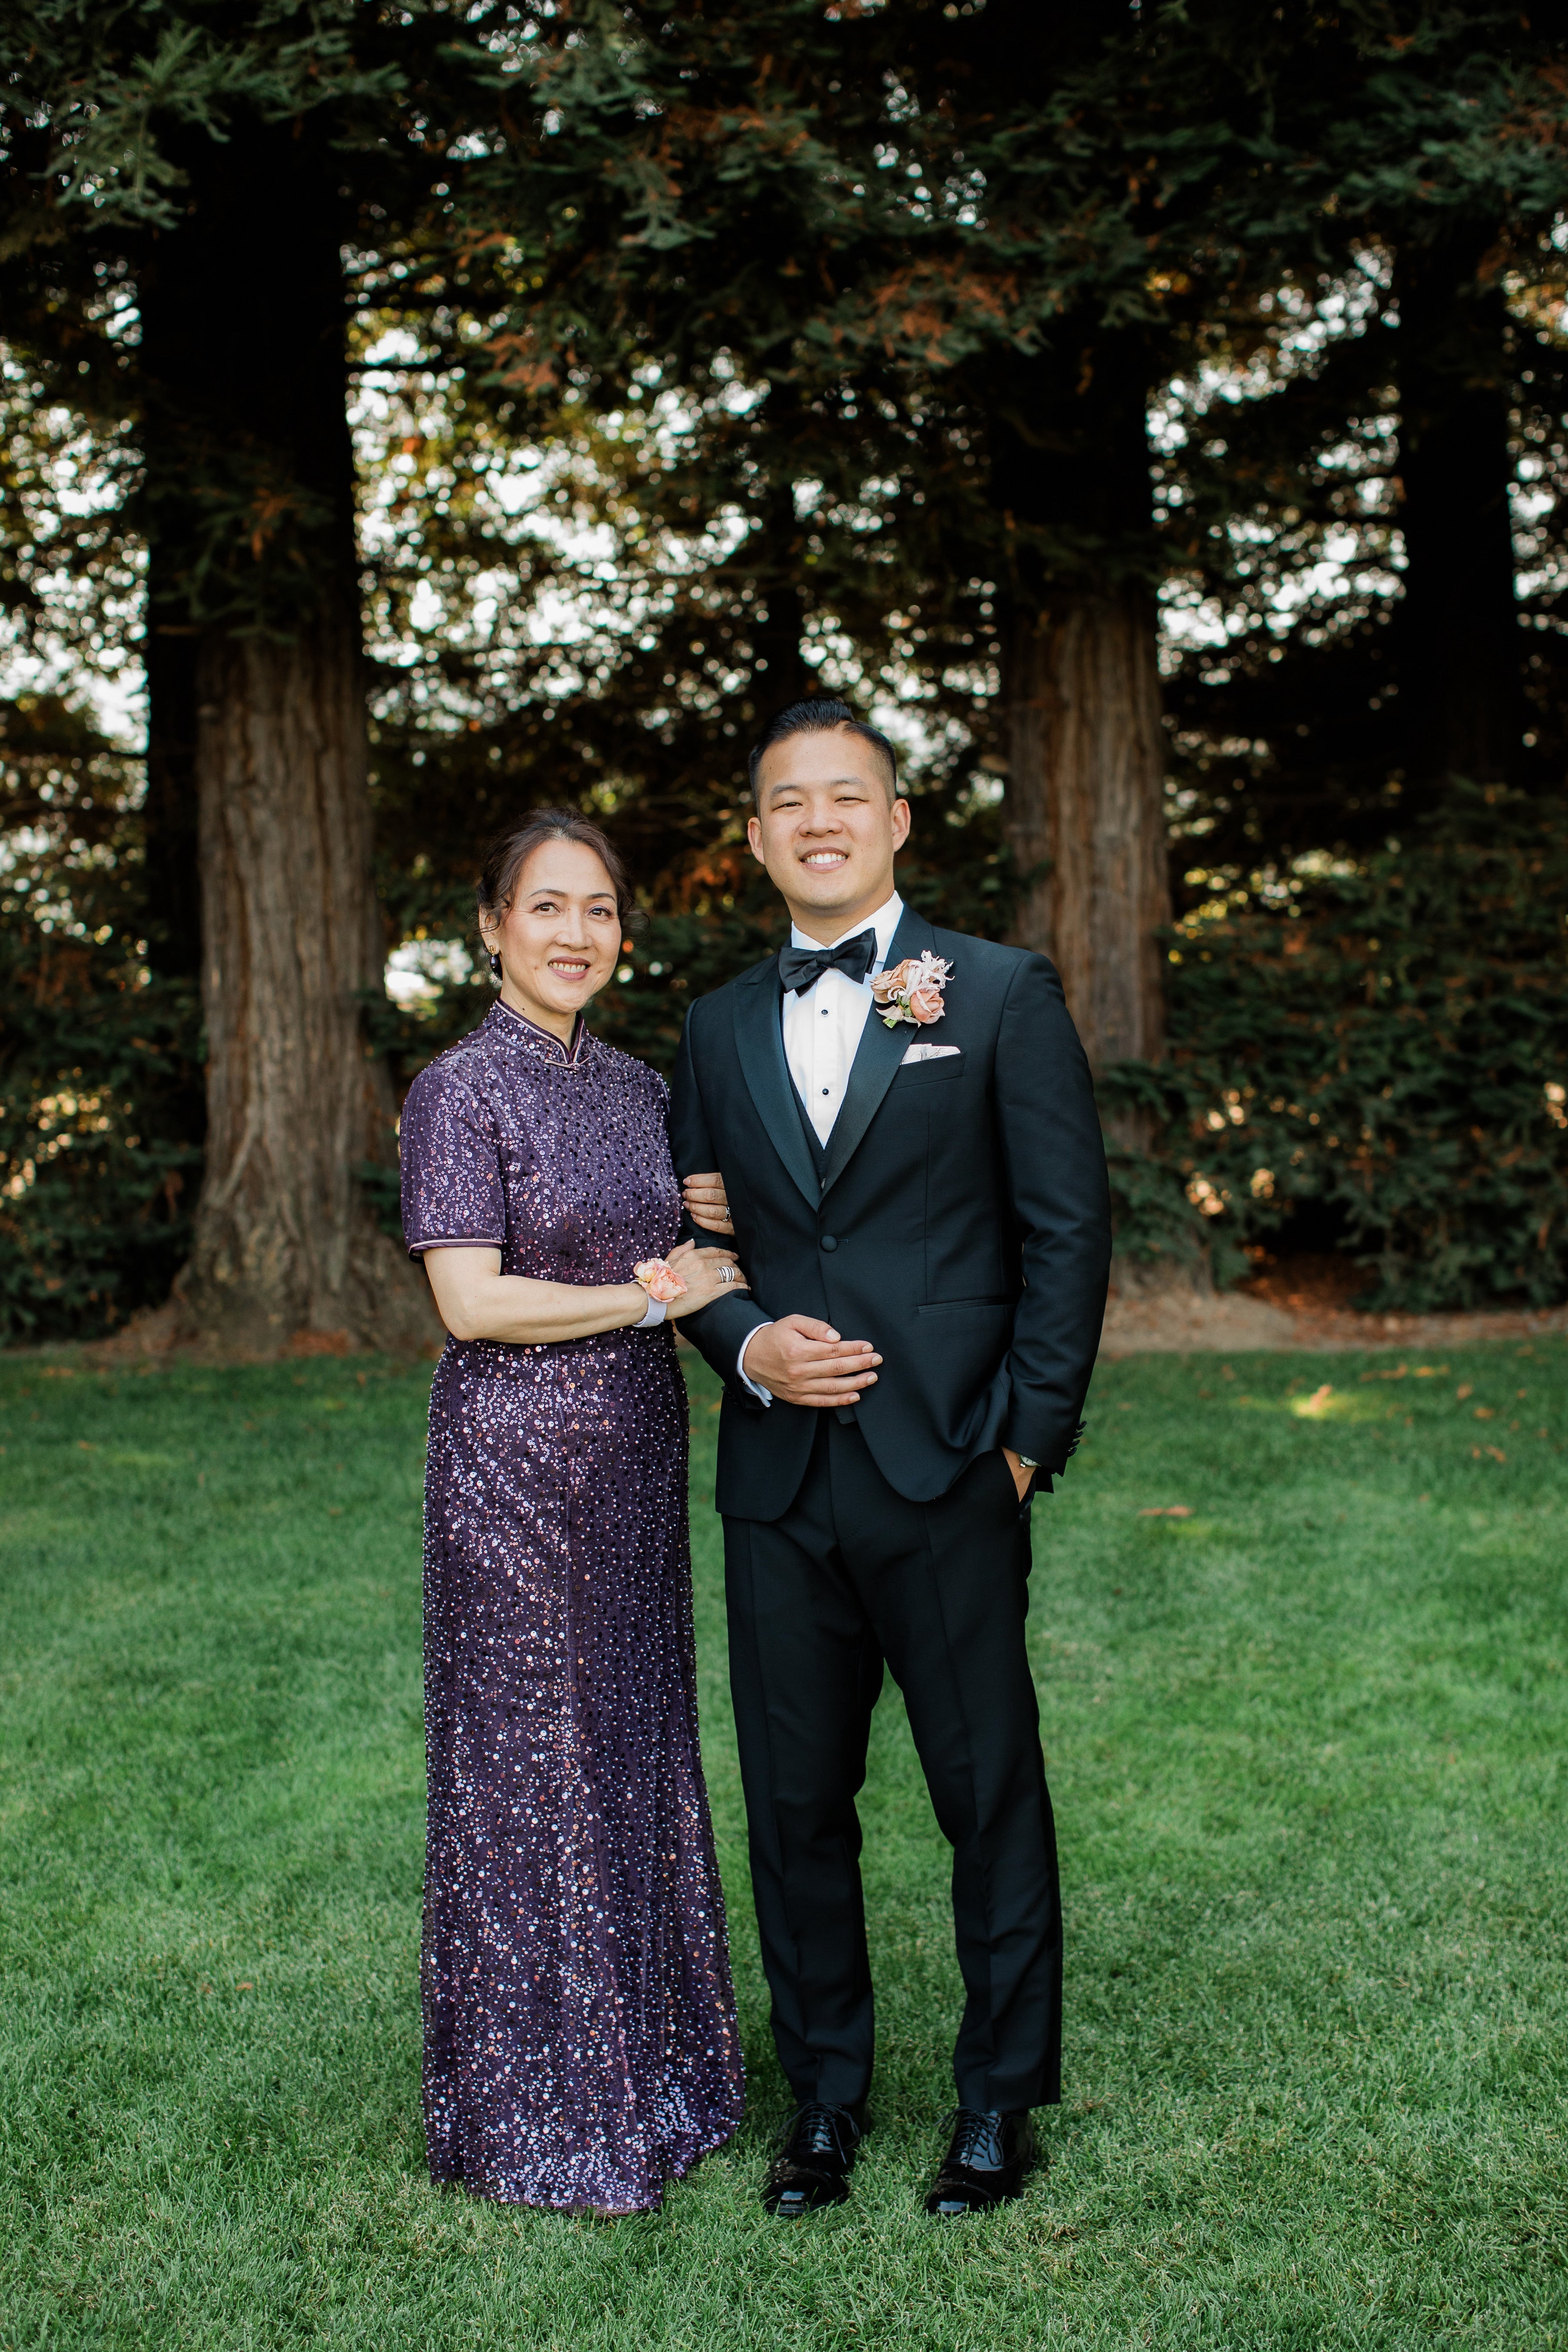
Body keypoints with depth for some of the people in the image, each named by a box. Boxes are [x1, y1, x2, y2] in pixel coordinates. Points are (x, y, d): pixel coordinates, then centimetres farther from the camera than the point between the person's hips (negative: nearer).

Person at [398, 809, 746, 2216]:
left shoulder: (637, 1086, 10)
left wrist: (704, 1272, -6)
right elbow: (472, 1301, -17)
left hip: (635, 1454, 7)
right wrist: (654, 1298, -13)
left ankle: (649, 2068, 29)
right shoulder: (462, 1089, -10)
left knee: (638, 1748, 14)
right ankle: (538, 2112, 18)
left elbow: (692, 1257, 15)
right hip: (516, 1460, -7)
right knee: (529, 1762, 3)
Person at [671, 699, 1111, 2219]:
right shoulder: (719, 1027, 13)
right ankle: (823, 2096, 29)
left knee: (990, 1793, 7)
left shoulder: (1001, 994, 0)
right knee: (795, 1803, 12)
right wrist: (749, 1343, -5)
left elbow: (1069, 1225, -3)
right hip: (778, 1482, 4)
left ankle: (1001, 2097, 26)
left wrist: (1033, 1436, -8)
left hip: (946, 1475, -4)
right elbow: (695, 1238, 15)